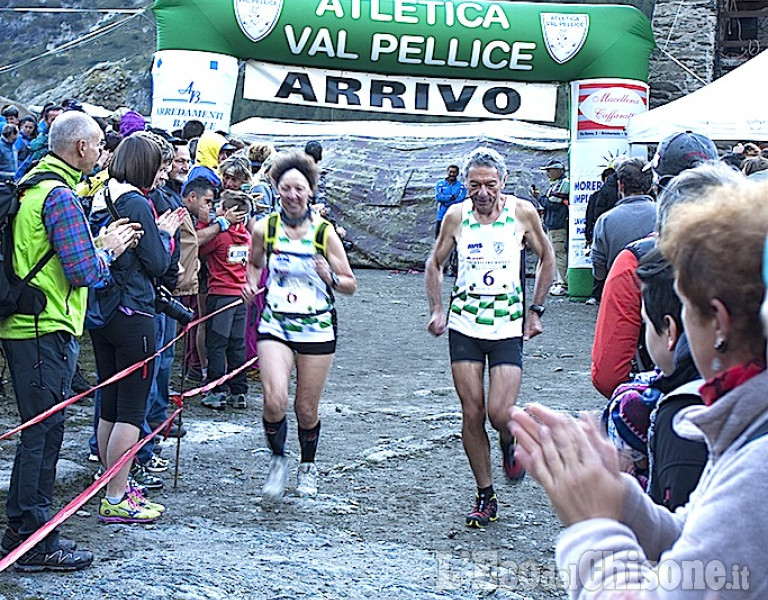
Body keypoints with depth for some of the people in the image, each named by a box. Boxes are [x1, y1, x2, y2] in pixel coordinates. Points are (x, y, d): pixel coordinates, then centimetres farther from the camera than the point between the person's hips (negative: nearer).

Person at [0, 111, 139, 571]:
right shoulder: (61, 196, -16)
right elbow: (85, 272, -21)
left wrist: (99, 244, 11)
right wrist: (109, 249, -3)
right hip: (47, 331, -10)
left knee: (41, 432, 17)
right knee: (44, 432, -3)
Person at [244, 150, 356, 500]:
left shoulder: (325, 232, -4)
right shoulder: (264, 229, 0)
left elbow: (350, 285, 3)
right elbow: (255, 264, 21)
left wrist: (330, 277, -18)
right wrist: (252, 284, 0)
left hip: (317, 328, 0)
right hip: (275, 325, 0)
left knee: (306, 409, 6)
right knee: (275, 399, -20)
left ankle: (308, 468, 34)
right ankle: (278, 460, 9)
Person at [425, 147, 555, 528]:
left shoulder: (523, 213, -2)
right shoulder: (456, 216, 1)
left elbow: (546, 258, 12)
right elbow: (435, 262, 15)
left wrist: (535, 310, 7)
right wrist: (436, 310, 3)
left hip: (509, 327, -1)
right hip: (464, 325, 2)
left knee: (500, 414, -12)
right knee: (472, 413, 0)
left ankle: (510, 442, 26)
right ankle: (485, 497, 14)